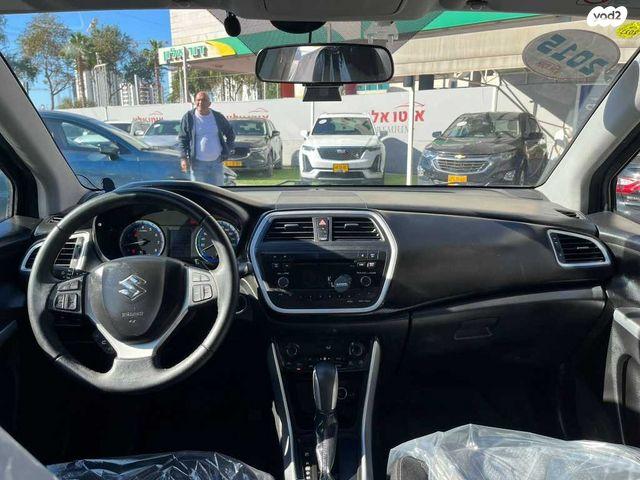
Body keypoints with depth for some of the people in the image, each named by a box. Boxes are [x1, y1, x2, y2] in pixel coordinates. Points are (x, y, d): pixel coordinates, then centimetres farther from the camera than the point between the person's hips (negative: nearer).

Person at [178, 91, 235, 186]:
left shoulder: (218, 117, 5)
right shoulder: (189, 117, -1)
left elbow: (231, 134, 15)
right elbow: (182, 139, 1)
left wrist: (226, 151, 5)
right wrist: (183, 158, -9)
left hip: (217, 162, 2)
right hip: (197, 163, -2)